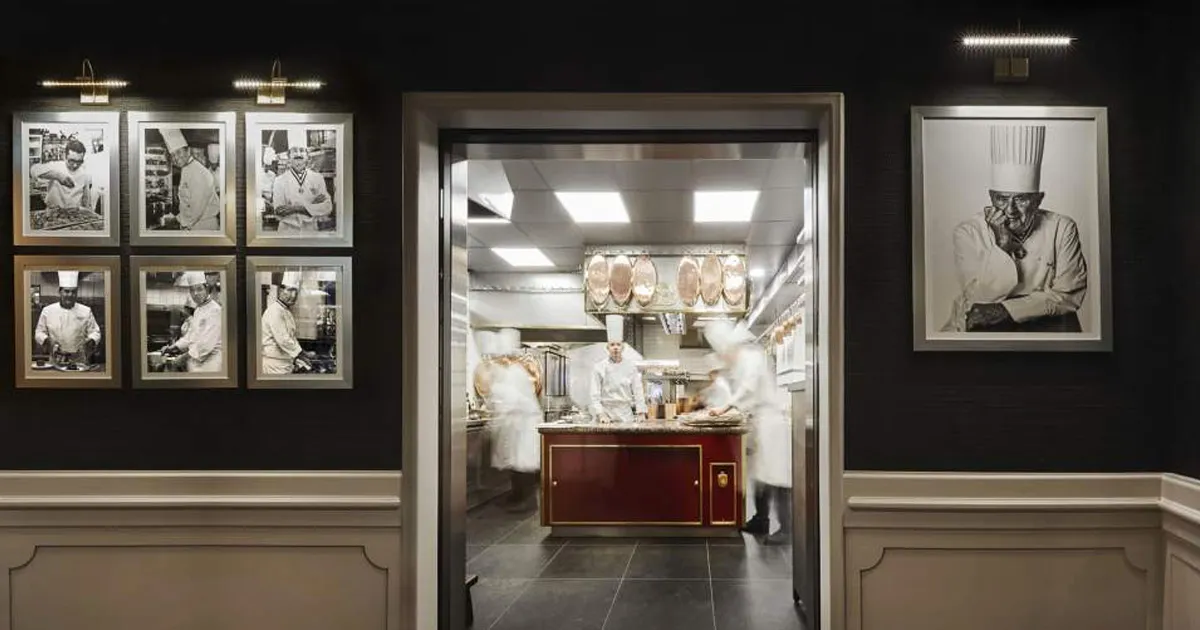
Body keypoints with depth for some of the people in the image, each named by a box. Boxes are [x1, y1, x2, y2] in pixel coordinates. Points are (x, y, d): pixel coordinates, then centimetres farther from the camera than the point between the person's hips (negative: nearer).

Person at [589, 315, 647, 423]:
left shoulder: (631, 366, 6)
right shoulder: (599, 367, -1)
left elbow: (638, 391, 5)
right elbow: (595, 395, -3)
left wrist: (641, 413, -3)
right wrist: (601, 415, -13)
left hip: (626, 415, 2)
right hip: (606, 413, -2)